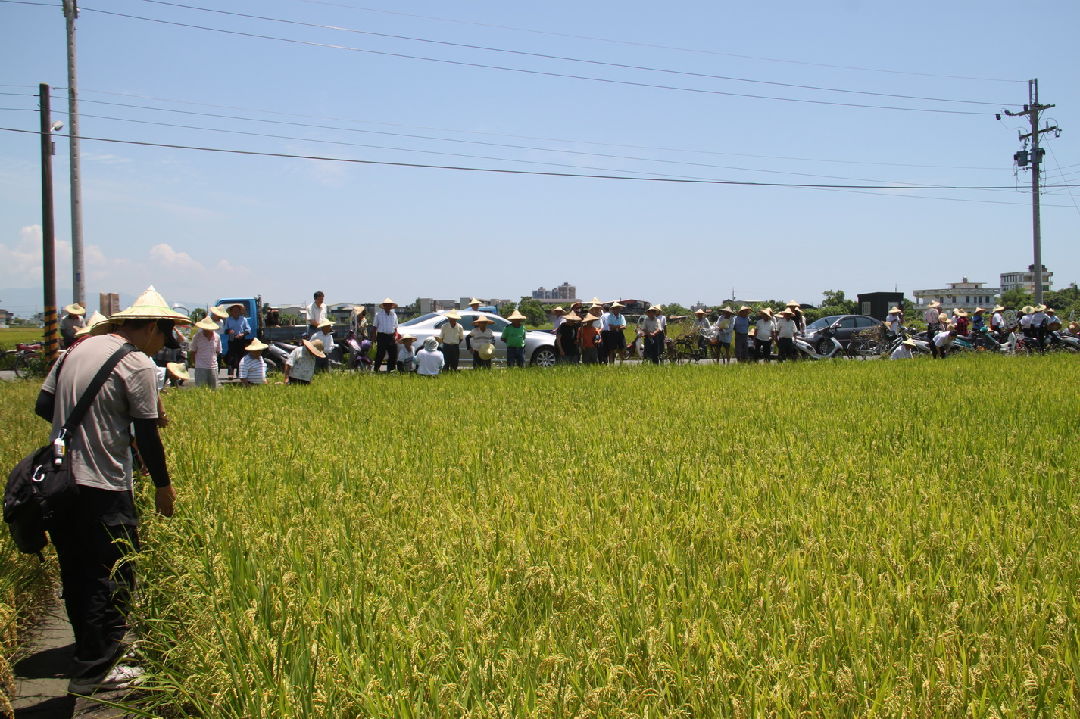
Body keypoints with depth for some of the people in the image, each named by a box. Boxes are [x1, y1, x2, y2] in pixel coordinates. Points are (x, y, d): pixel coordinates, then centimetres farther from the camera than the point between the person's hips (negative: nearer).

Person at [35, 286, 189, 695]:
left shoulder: (78, 351, 10)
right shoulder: (138, 365, -12)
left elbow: (44, 407, 13)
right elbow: (147, 435, -11)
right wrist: (163, 486, 0)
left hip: (60, 482, 8)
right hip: (103, 489, -8)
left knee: (77, 574, 18)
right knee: (111, 578, 3)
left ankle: (92, 650, 33)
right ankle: (93, 671, 7)